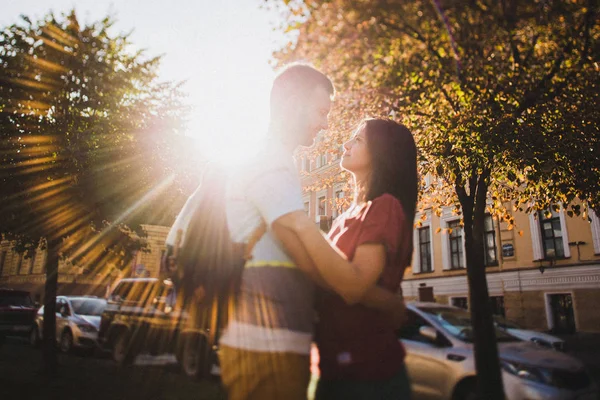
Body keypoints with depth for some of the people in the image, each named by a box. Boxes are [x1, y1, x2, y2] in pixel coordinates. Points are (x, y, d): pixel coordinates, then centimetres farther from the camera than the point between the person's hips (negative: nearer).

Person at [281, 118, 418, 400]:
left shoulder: (385, 206, -13)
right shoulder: (350, 214, 13)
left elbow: (354, 286, -25)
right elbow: (324, 280, 16)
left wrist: (304, 227, -24)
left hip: (366, 370, -8)